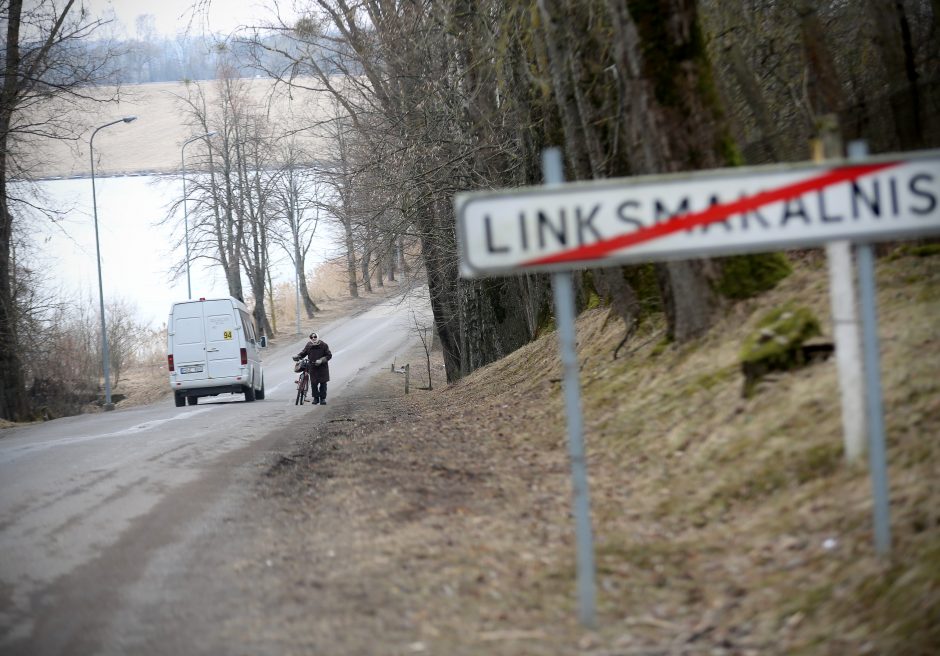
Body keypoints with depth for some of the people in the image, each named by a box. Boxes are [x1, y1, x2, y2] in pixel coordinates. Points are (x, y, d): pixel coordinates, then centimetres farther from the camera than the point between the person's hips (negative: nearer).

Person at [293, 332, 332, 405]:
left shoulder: (323, 345, -7)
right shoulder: (308, 345, -1)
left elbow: (329, 355, -4)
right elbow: (303, 353, 13)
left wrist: (321, 360, -18)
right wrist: (297, 356, -6)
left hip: (322, 367, -1)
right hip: (312, 368, 1)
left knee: (323, 383, 3)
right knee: (313, 384, 1)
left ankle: (323, 398, 15)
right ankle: (316, 398, 15)